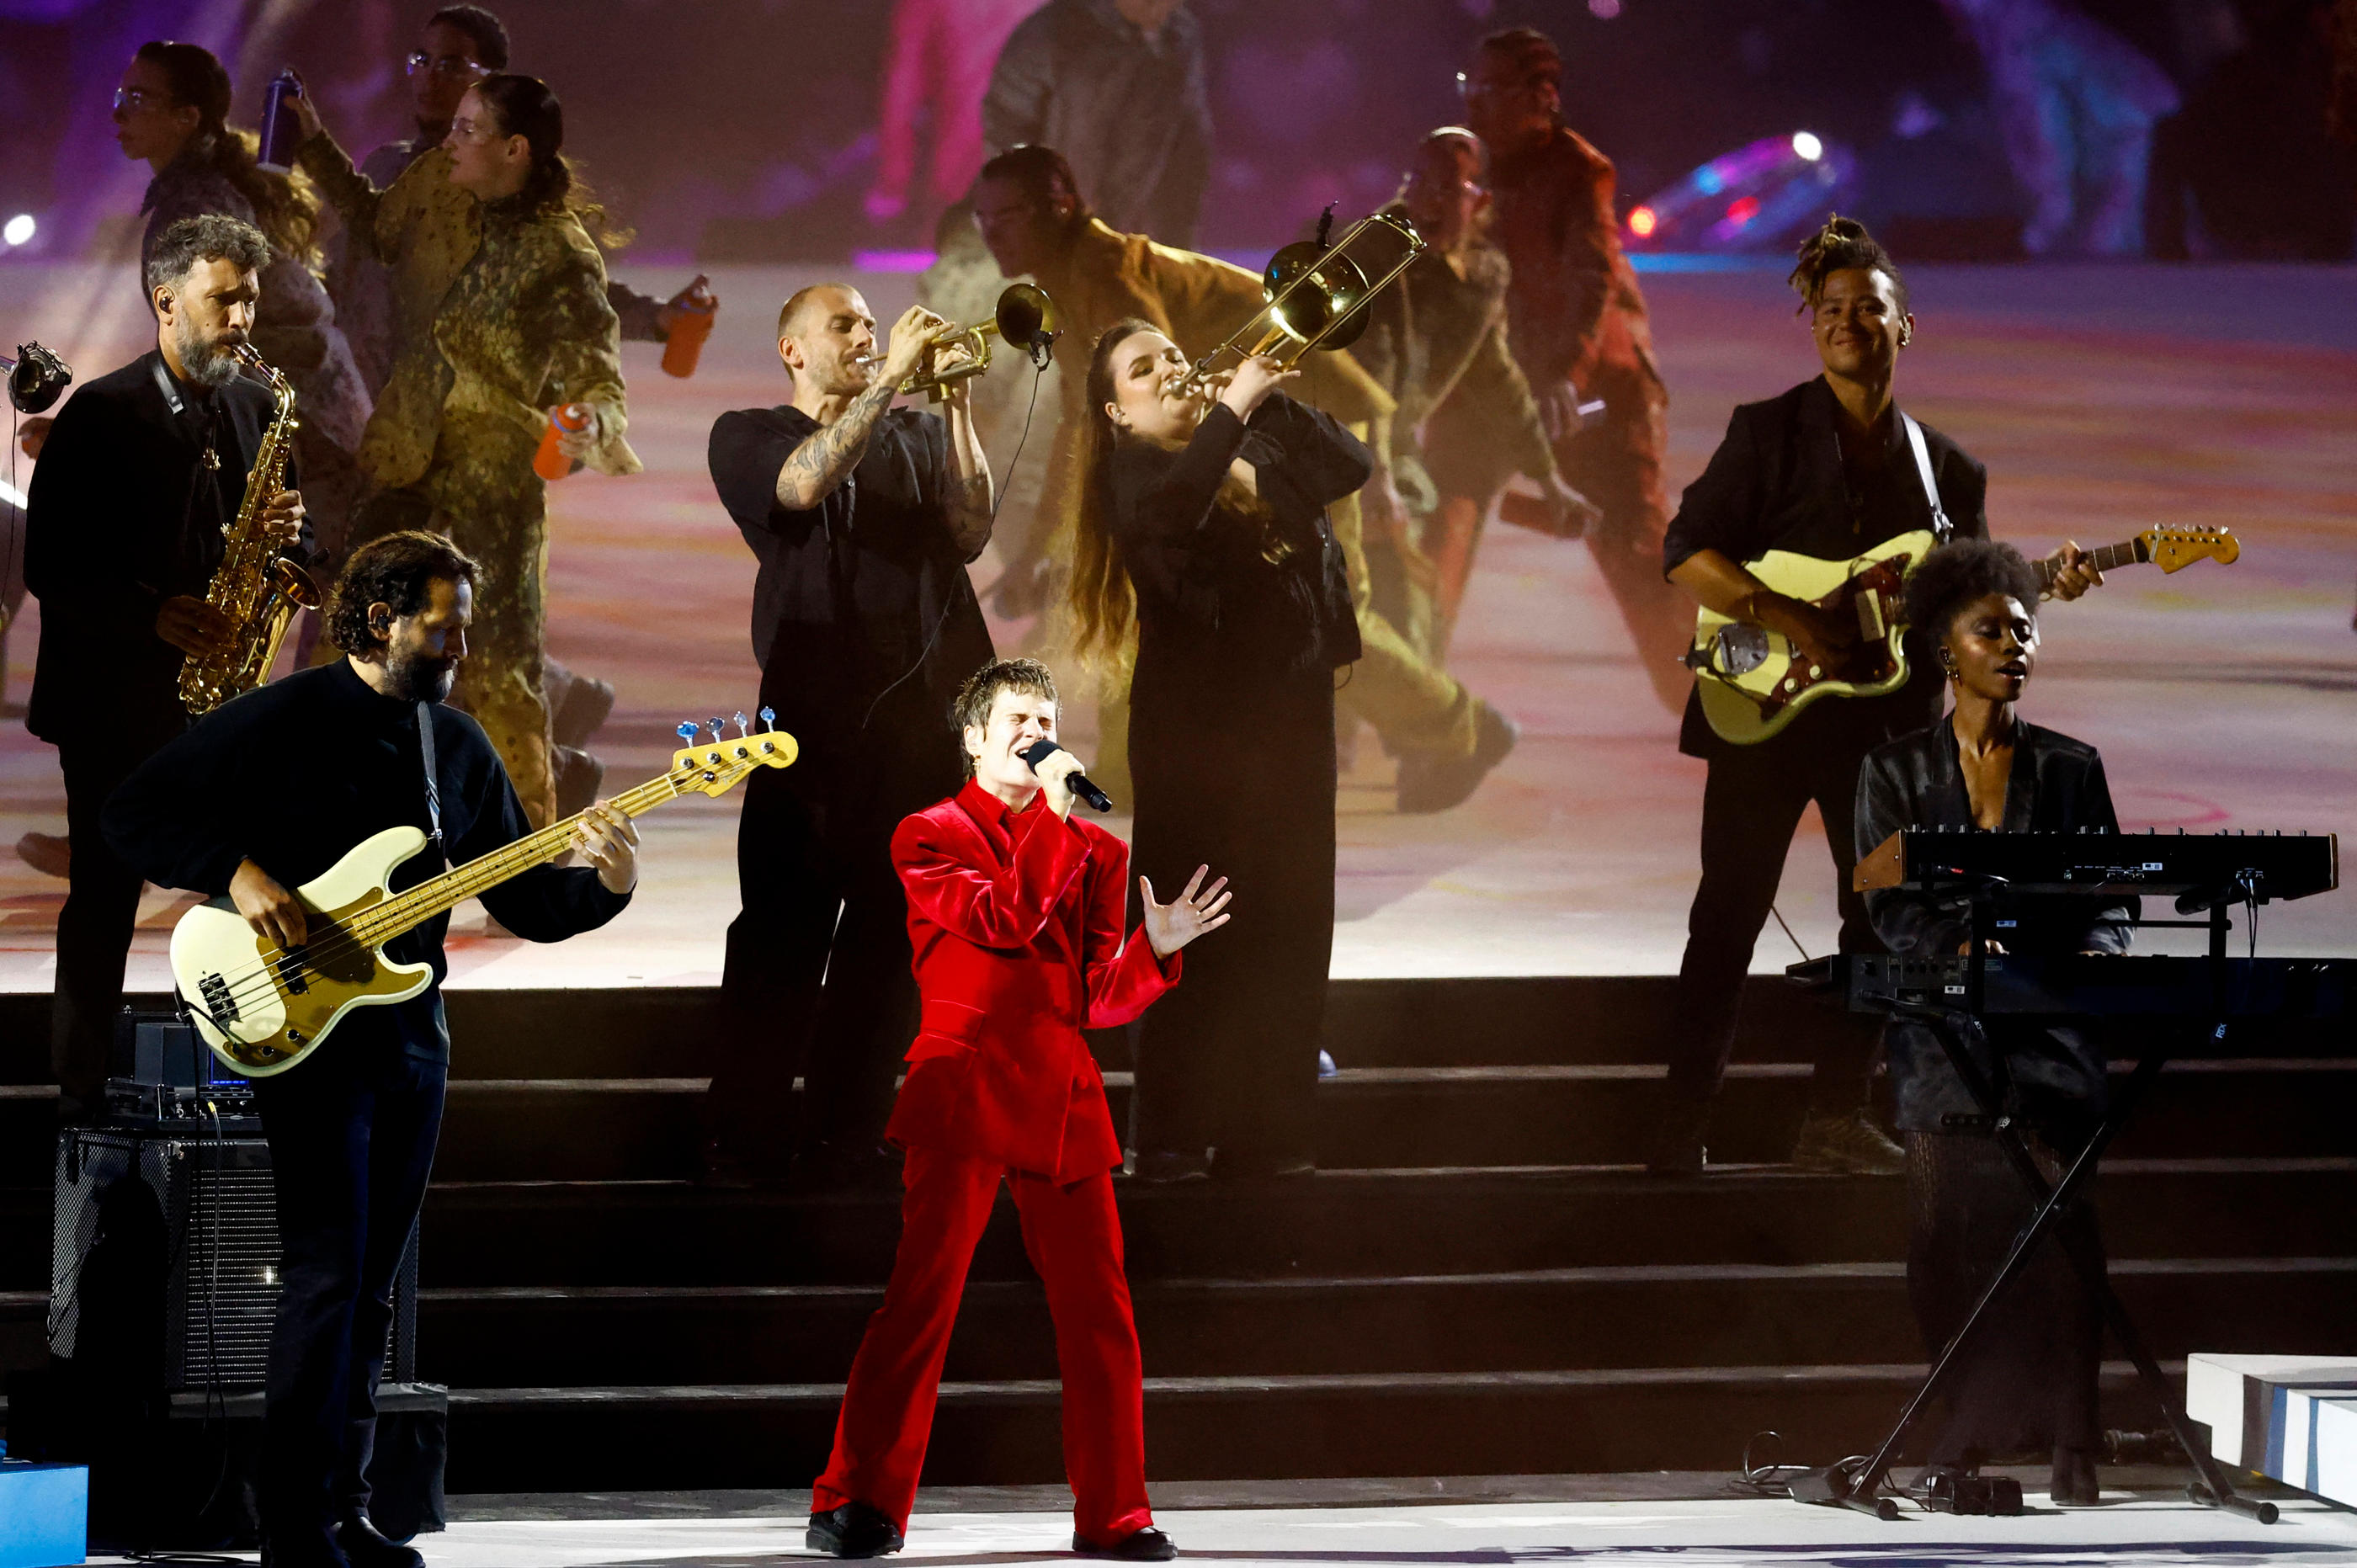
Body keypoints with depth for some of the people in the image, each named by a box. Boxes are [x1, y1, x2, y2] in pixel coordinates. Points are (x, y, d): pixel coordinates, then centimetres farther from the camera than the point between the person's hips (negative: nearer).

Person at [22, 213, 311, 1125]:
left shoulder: (256, 410, 12)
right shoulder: (100, 413, -5)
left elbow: (291, 567, 16)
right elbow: (48, 565, -8)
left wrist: (286, 537, -7)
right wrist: (150, 615, -20)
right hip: (114, 701, -5)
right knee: (104, 900, 0)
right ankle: (84, 1090, 7)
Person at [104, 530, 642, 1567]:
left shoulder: (459, 748, 11)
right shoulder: (282, 721, -7)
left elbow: (524, 900, 12)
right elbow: (135, 815, -6)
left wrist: (602, 888, -8)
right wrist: (238, 874, -20)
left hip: (410, 1036, 6)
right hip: (302, 1027, -6)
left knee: (370, 1288, 10)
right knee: (327, 1274, -12)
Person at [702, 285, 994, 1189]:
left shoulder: (915, 439, 19)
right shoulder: (749, 437, 9)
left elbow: (968, 534, 4)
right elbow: (805, 484, -13)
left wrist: (954, 404, -2)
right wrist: (891, 377, -14)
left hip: (919, 711, 4)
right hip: (814, 714, -4)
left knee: (888, 942, 3)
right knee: (784, 938, -6)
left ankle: (843, 1144, 9)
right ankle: (734, 1145, -1)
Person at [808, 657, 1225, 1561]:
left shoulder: (1090, 850, 19)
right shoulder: (931, 839, 5)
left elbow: (1099, 997, 16)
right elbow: (1004, 921, -13)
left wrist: (1155, 950, -1)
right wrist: (1049, 810, -8)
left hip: (1062, 1096, 5)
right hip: (968, 1084, -4)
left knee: (1097, 1308, 1)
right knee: (922, 1291, -11)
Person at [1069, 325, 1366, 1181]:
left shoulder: (1258, 450, 14)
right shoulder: (1134, 468, -2)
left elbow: (1351, 465, 1)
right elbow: (1171, 507, -25)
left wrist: (1274, 398, -6)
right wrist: (1235, 406, -23)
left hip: (1290, 706, 5)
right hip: (1196, 716, -5)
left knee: (1288, 925, 5)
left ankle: (1264, 1131, 11)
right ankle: (1173, 1138, -2)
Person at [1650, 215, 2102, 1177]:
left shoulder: (1949, 472, 11)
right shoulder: (1767, 432, 0)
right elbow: (1686, 552, -6)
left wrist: (2045, 587, -5)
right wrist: (1787, 618, -18)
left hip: (1887, 720, 4)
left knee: (1882, 920, 5)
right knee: (1729, 915, -3)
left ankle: (1834, 1119, 15)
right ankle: (1684, 1122, 2)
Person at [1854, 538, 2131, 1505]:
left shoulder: (2071, 770, 13)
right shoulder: (1897, 770, 9)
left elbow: (2113, 905, 11)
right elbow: (1888, 907, 0)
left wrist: (2093, 956, -11)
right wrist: (1962, 947, -19)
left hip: (2052, 1029, 0)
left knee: (2052, 1223, -15)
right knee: (1951, 1238, -7)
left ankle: (2066, 1449, -17)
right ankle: (1966, 1440, 1)